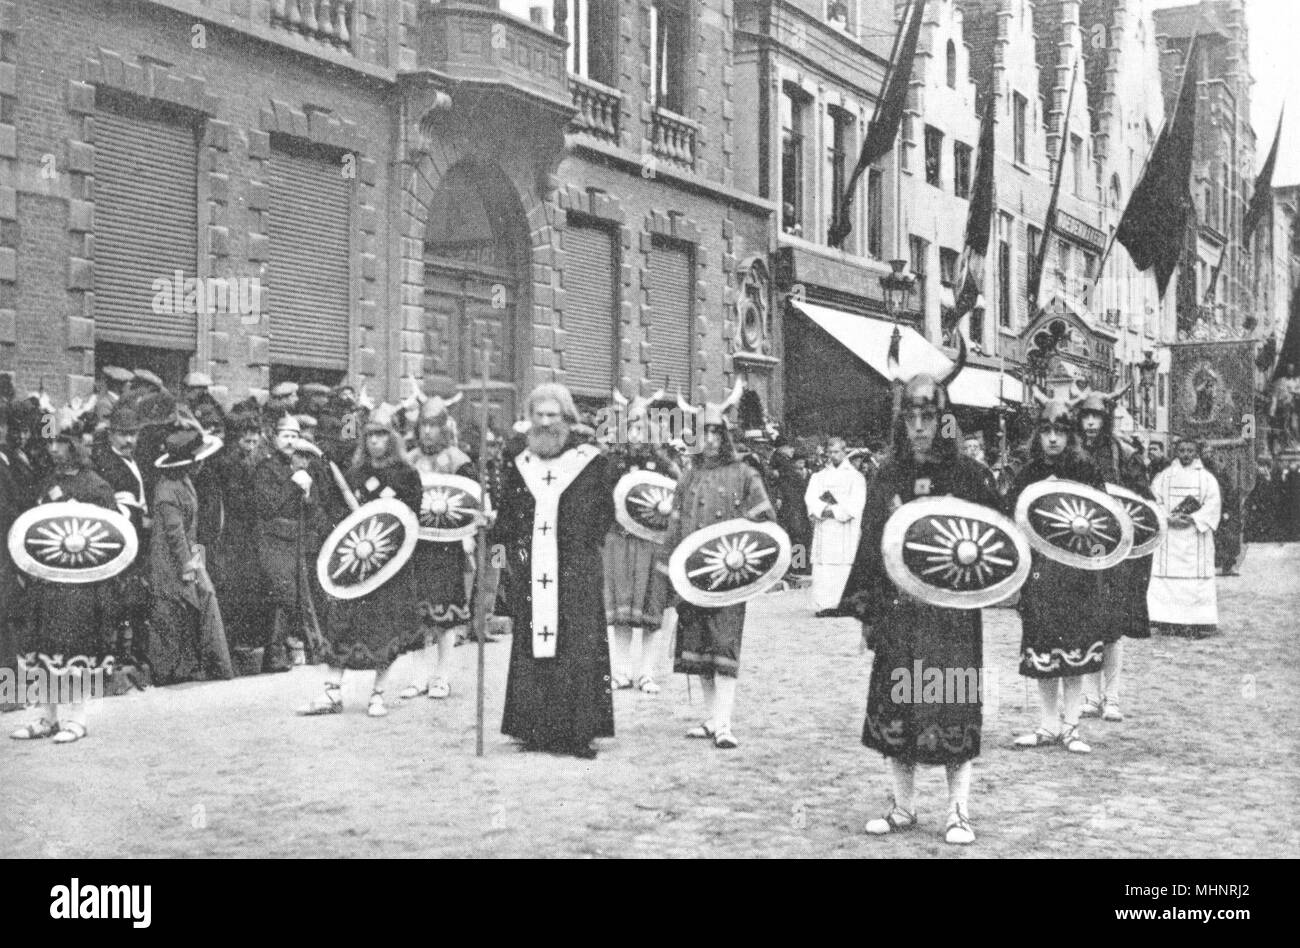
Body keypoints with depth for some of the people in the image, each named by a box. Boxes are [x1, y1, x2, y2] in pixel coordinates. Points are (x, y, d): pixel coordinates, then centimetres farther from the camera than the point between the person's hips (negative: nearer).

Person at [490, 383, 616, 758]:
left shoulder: (591, 463, 4)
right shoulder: (518, 466, 13)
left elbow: (605, 516, 7)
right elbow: (506, 520, 14)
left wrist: (586, 547, -3)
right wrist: (491, 535, -3)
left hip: (576, 575, -3)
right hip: (530, 577, 3)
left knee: (577, 652, -5)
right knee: (531, 650, 2)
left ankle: (579, 733, 0)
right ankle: (535, 730, 8)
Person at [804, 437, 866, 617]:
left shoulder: (855, 476, 11)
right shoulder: (819, 476, 19)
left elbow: (856, 502, -3)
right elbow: (810, 498, 4)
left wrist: (835, 511, -14)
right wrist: (823, 509, -15)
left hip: (846, 529, -2)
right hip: (823, 528, 2)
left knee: (844, 566, -11)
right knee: (822, 566, -7)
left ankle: (839, 605, -12)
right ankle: (823, 605, -8)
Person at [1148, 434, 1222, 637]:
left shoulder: (1206, 478, 8)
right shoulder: (1164, 476, 9)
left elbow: (1213, 505, -1)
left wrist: (1193, 519, -15)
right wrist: (1170, 519, -13)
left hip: (1197, 536, -1)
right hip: (1169, 537, 1)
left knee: (1197, 580, -5)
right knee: (1167, 580, -4)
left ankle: (1199, 623, -3)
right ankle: (1168, 622, -2)